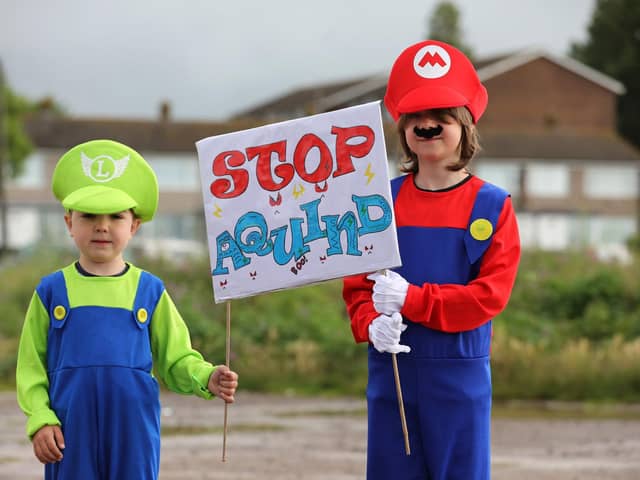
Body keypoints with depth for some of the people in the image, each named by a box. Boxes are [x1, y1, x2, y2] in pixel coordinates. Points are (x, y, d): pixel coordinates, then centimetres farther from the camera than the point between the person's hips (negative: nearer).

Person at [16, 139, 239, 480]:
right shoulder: (52, 291, 4)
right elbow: (32, 366, 5)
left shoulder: (150, 291, 5)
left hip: (134, 436, 0)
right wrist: (40, 420, -7)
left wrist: (206, 379, -14)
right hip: (71, 435, 0)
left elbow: (177, 359, 5)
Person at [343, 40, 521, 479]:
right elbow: (356, 284, 8)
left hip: (460, 372, -2)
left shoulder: (492, 206, -2)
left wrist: (412, 299, -18)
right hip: (391, 367, 3)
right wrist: (371, 324, -14)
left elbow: (491, 294, -9)